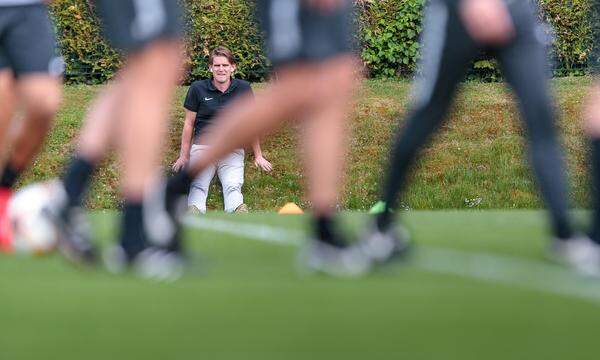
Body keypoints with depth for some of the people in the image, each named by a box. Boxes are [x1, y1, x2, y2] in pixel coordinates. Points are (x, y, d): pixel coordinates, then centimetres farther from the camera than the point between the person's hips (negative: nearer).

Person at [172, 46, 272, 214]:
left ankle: (238, 211, -52)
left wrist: (258, 156, 17)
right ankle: (194, 211, -51)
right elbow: (189, 123, 12)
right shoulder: (198, 89, 4)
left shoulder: (243, 88, 7)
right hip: (202, 147, 0)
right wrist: (184, 156, 14)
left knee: (233, 185, -28)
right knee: (198, 185, -27)